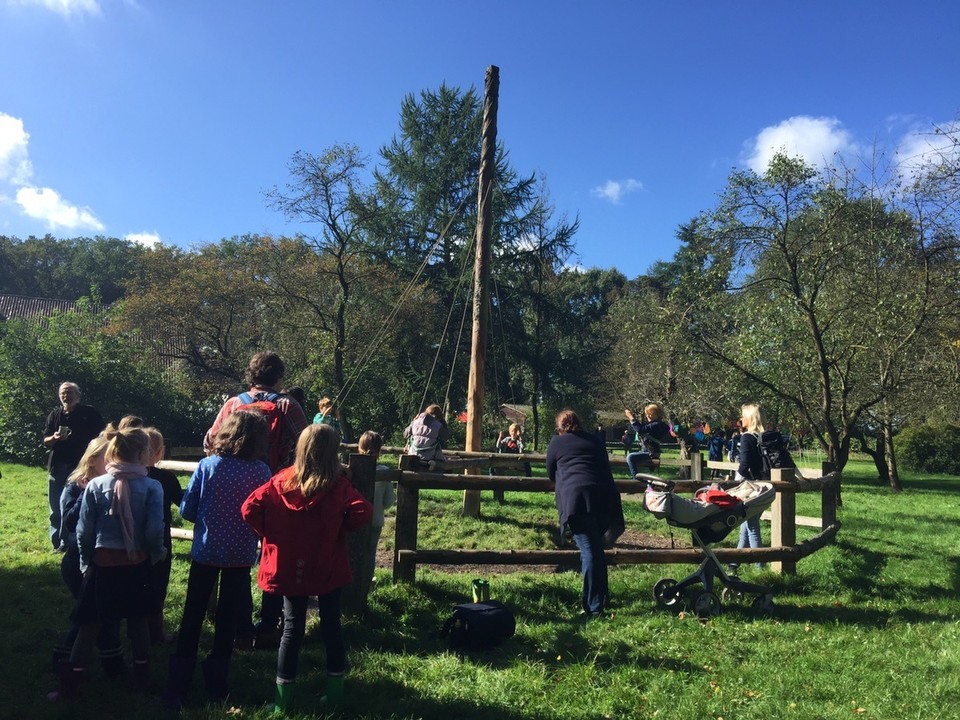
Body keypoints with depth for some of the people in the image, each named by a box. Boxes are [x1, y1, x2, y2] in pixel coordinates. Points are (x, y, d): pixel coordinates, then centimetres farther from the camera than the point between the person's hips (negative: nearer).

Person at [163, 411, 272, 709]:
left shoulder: (207, 466, -10)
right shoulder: (262, 472, -12)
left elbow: (186, 510, -7)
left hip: (205, 552, 0)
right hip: (242, 555, 0)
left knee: (192, 617, 14)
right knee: (227, 619, 14)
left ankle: (177, 687, 20)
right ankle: (216, 685, 25)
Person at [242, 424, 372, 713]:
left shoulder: (282, 481, -3)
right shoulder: (338, 485, -11)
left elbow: (250, 509, -10)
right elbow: (362, 513, -23)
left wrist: (271, 534, 2)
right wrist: (338, 528, -5)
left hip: (289, 568, 2)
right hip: (328, 568, -1)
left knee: (292, 628, 11)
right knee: (331, 625, 14)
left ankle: (283, 697, 17)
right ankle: (335, 692, 24)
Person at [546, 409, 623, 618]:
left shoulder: (557, 442, 17)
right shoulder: (594, 440, 25)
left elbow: (551, 475, 26)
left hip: (575, 495, -4)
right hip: (605, 497, 4)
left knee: (589, 550, -6)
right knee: (597, 547, 20)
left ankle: (594, 607, -9)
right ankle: (602, 596, 28)